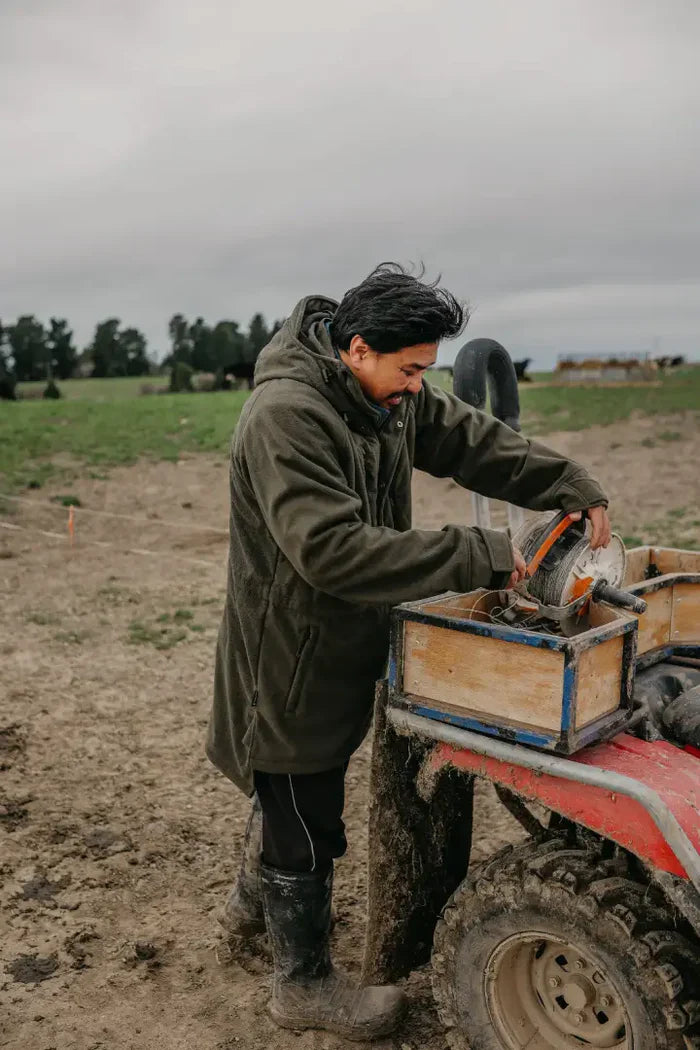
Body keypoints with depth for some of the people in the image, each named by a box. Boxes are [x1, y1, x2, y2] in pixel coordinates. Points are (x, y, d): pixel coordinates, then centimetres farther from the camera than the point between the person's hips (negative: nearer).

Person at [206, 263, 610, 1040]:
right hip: (290, 657, -9)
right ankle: (304, 985, 30)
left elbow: (472, 440, 6)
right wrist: (476, 556, -34)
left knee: (293, 785, 28)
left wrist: (574, 490, -4)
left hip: (340, 646, 9)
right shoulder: (286, 416, -28)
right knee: (305, 823, 7)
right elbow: (332, 550, -35)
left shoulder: (390, 397, 0)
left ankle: (254, 899, 53)